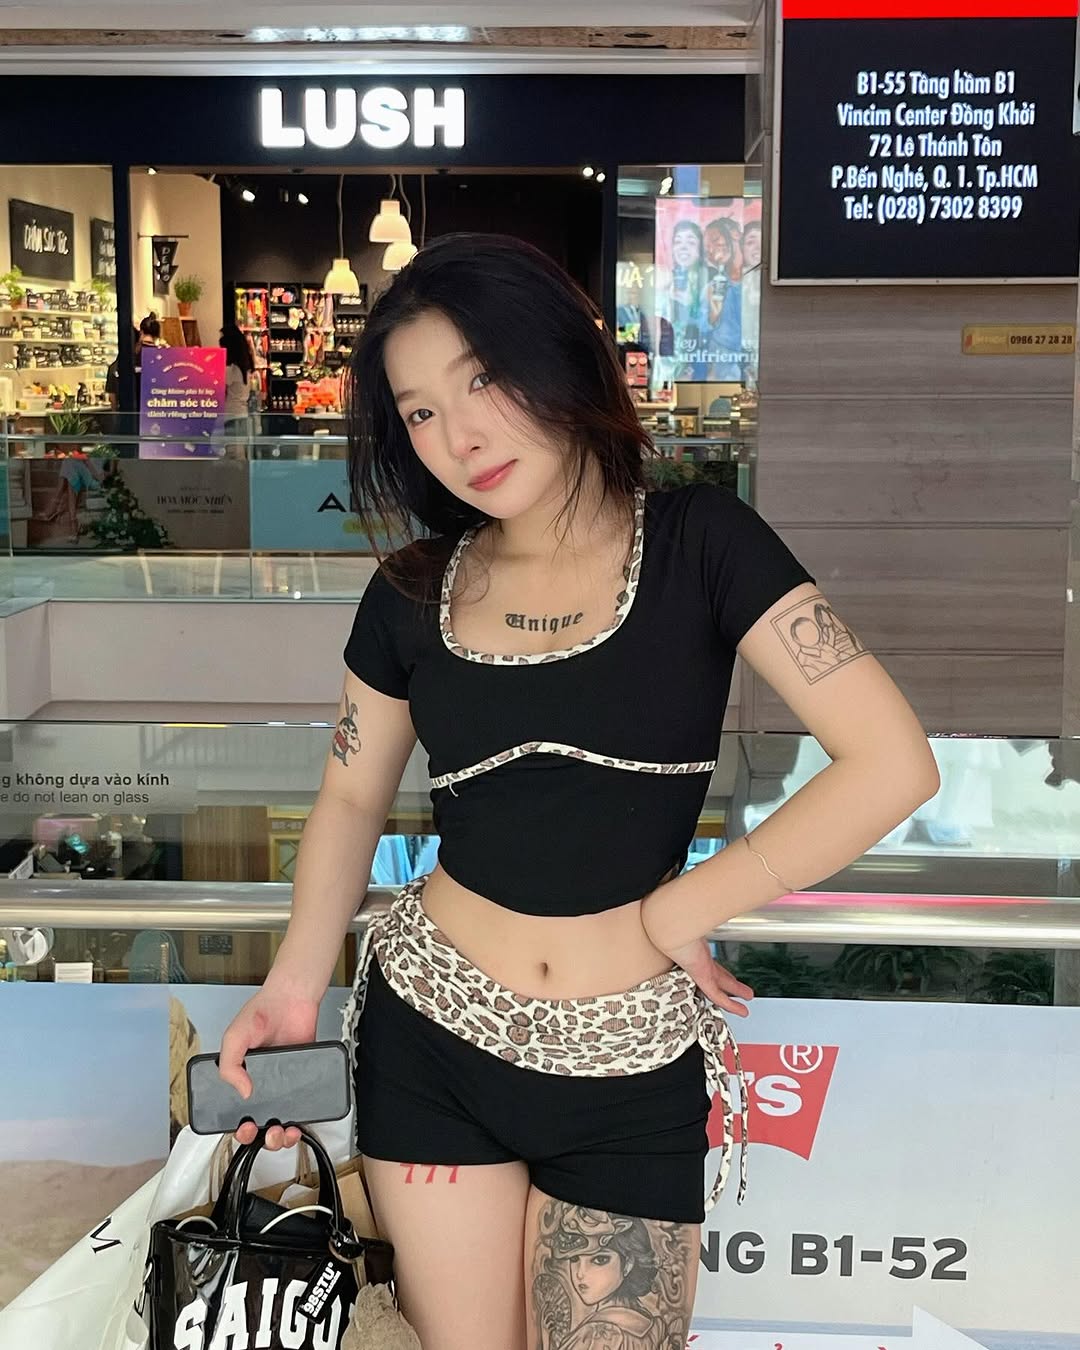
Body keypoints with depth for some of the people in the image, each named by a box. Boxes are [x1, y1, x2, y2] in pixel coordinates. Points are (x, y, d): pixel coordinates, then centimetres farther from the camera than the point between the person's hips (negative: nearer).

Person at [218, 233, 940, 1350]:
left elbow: (891, 766, -15)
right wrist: (296, 982, -5)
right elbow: (353, 798, 11)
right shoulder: (412, 597, 0)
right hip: (429, 1042, 2)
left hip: (632, 1071, -2)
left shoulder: (697, 543, -9)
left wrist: (672, 915, -11)